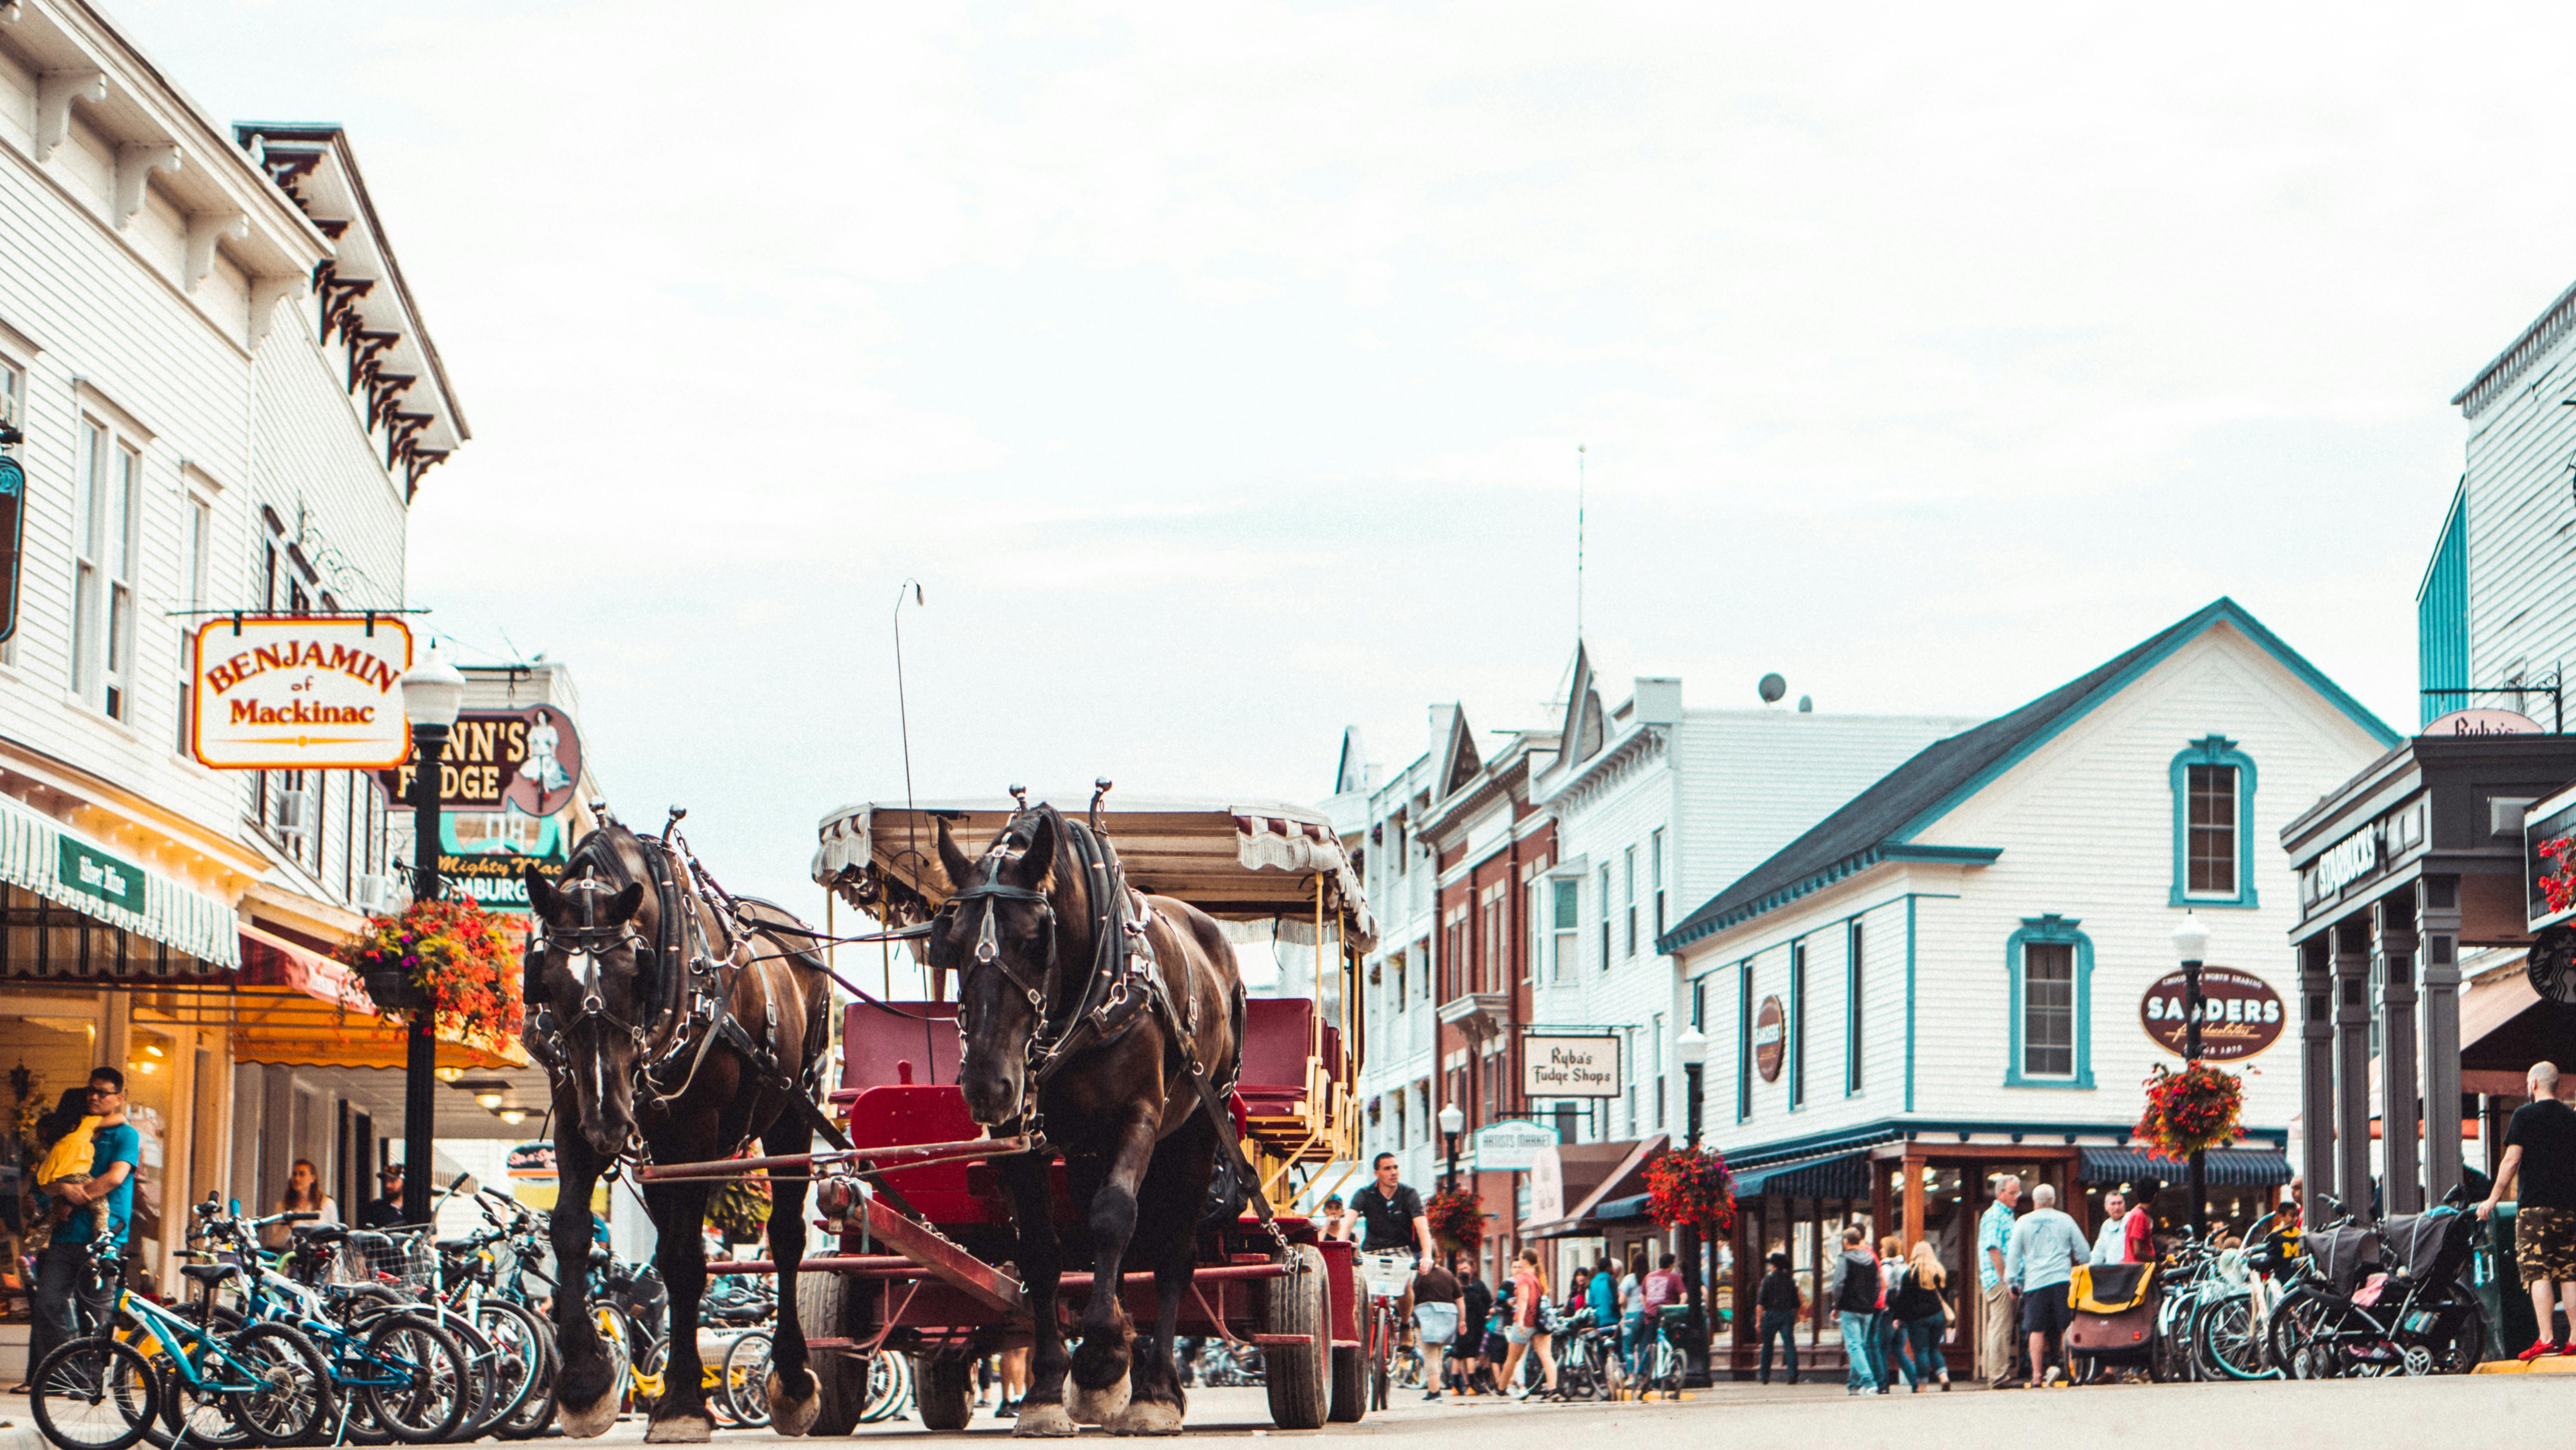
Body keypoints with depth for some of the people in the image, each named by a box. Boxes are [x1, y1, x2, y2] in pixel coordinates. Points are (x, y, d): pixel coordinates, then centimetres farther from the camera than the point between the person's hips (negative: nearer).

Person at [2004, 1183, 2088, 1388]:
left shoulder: (2024, 1222, 6)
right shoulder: (2065, 1220, 8)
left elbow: (2013, 1255, 4)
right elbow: (2083, 1251, 11)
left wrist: (2012, 1282, 10)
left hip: (2035, 1283, -1)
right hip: (2063, 1279, 1)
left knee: (2037, 1330, 0)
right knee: (2068, 1327, 1)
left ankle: (2037, 1374, -4)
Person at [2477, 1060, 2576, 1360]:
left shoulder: (2525, 1115, -4)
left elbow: (2512, 1161, -9)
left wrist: (2493, 1199, -2)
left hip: (2534, 1205, -5)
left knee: (2537, 1273, -8)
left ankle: (2547, 1339, -16)